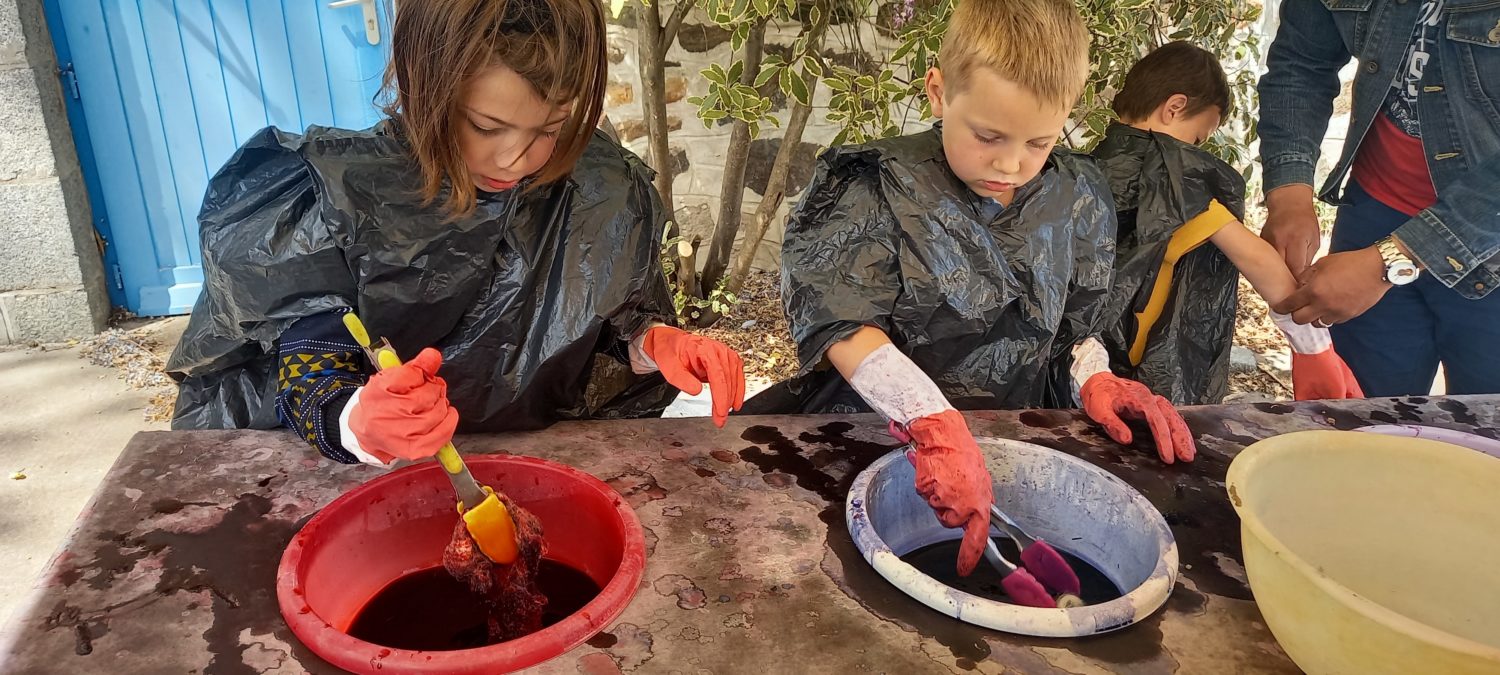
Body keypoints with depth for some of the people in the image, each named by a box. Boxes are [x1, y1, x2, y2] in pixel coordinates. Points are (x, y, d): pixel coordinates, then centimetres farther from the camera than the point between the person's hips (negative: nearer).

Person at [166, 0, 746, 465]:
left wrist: (655, 342, -13)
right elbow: (308, 380, -12)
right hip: (380, 478, 1)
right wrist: (357, 423, -33)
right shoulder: (339, 195, -13)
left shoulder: (604, 191, -7)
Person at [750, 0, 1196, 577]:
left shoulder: (1077, 198, 5)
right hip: (882, 433, -4)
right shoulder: (877, 187, -11)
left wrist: (1095, 378, -2)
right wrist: (935, 423, -34)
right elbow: (843, 325, -21)